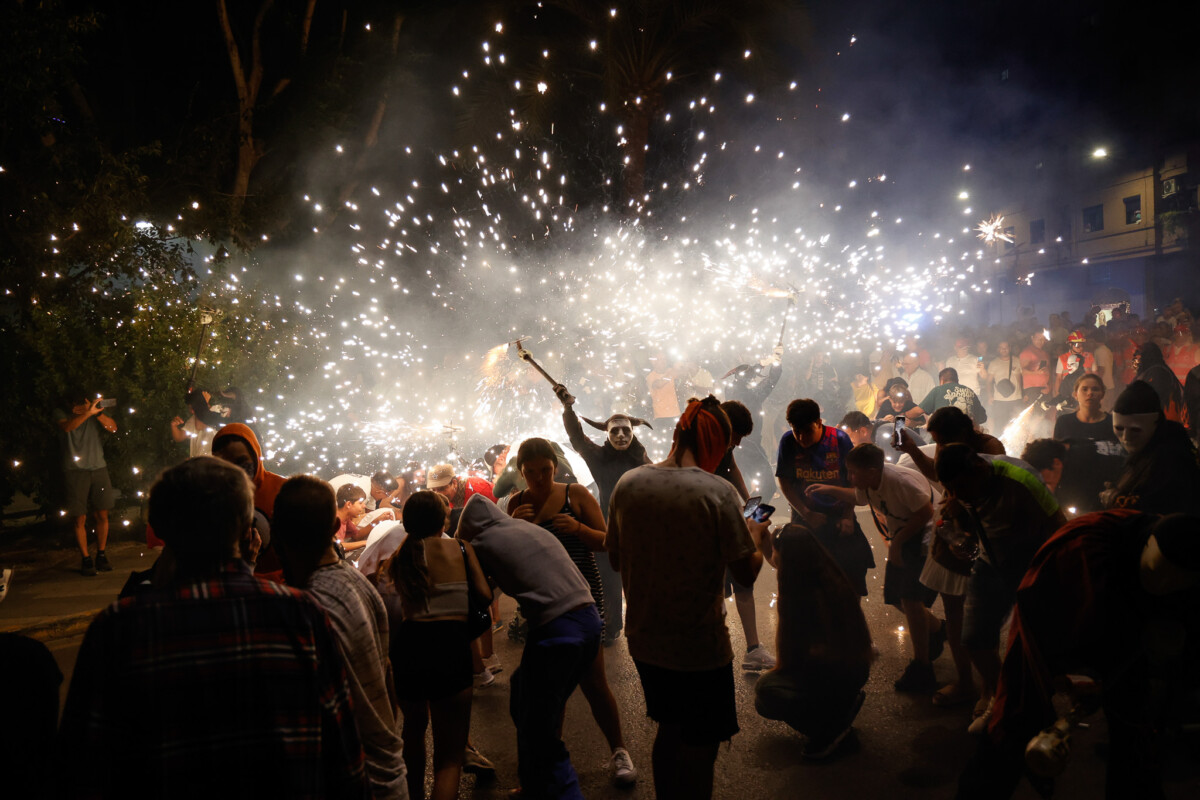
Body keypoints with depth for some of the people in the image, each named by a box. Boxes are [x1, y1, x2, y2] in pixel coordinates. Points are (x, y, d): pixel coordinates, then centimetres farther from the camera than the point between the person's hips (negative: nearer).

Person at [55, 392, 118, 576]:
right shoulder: (60, 413, 1)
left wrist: (98, 413, -19)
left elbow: (113, 428, -3)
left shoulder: (95, 411, 7)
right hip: (75, 471, -2)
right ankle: (86, 559, 8)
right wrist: (88, 412, -33)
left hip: (99, 468, 2)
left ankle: (101, 556, 17)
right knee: (80, 518, -2)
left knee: (102, 515, 4)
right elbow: (67, 427, -21)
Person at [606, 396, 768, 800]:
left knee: (669, 731, 26)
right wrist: (754, 535, 4)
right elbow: (747, 573, -15)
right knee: (700, 749, 15)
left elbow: (615, 557, 6)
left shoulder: (627, 484, -6)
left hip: (645, 641, 5)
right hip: (700, 645, -5)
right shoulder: (717, 491, -20)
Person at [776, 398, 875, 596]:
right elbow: (784, 483, -4)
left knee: (854, 570, 4)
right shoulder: (788, 442, -10)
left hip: (839, 516, 0)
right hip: (805, 518, 0)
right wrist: (806, 514, -10)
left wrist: (848, 517, -7)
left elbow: (853, 480, -3)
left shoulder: (839, 439, -11)